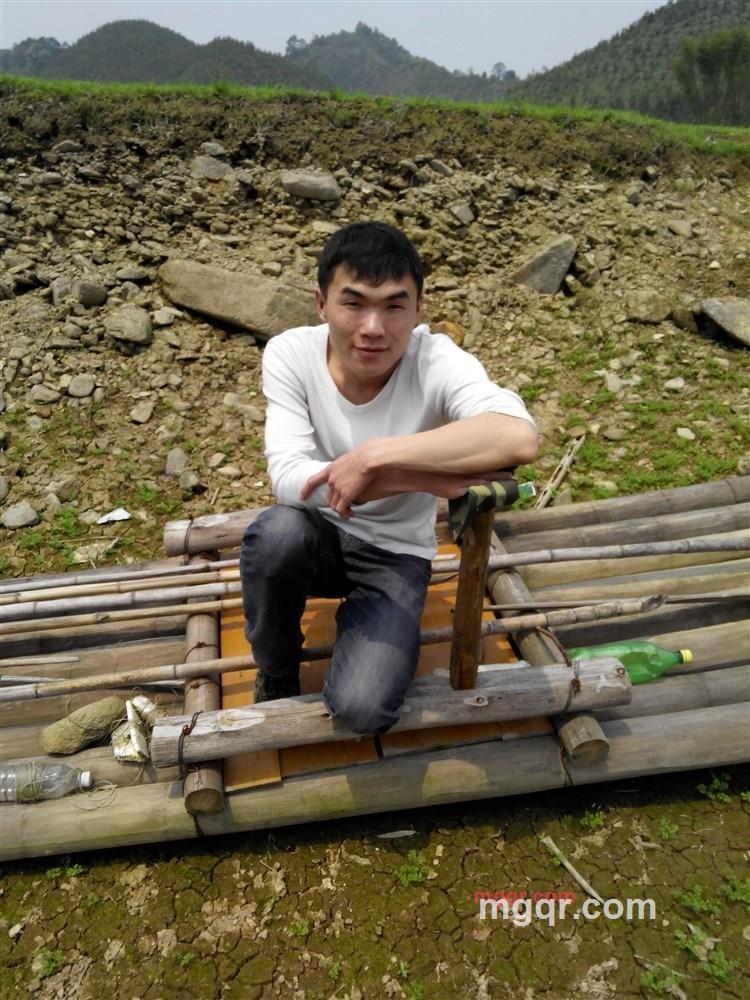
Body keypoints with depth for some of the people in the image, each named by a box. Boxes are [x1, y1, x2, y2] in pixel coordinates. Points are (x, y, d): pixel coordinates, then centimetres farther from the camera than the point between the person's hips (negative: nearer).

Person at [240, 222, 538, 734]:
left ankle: (356, 617, 15)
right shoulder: (290, 353, -18)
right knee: (278, 531, -34)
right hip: (317, 537, 2)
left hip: (394, 555, -2)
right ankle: (276, 674, -1)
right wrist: (417, 478, -38)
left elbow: (519, 437, -43)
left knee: (362, 709, -22)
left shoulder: (436, 361, -24)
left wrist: (375, 455, -44)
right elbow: (288, 478, -28)